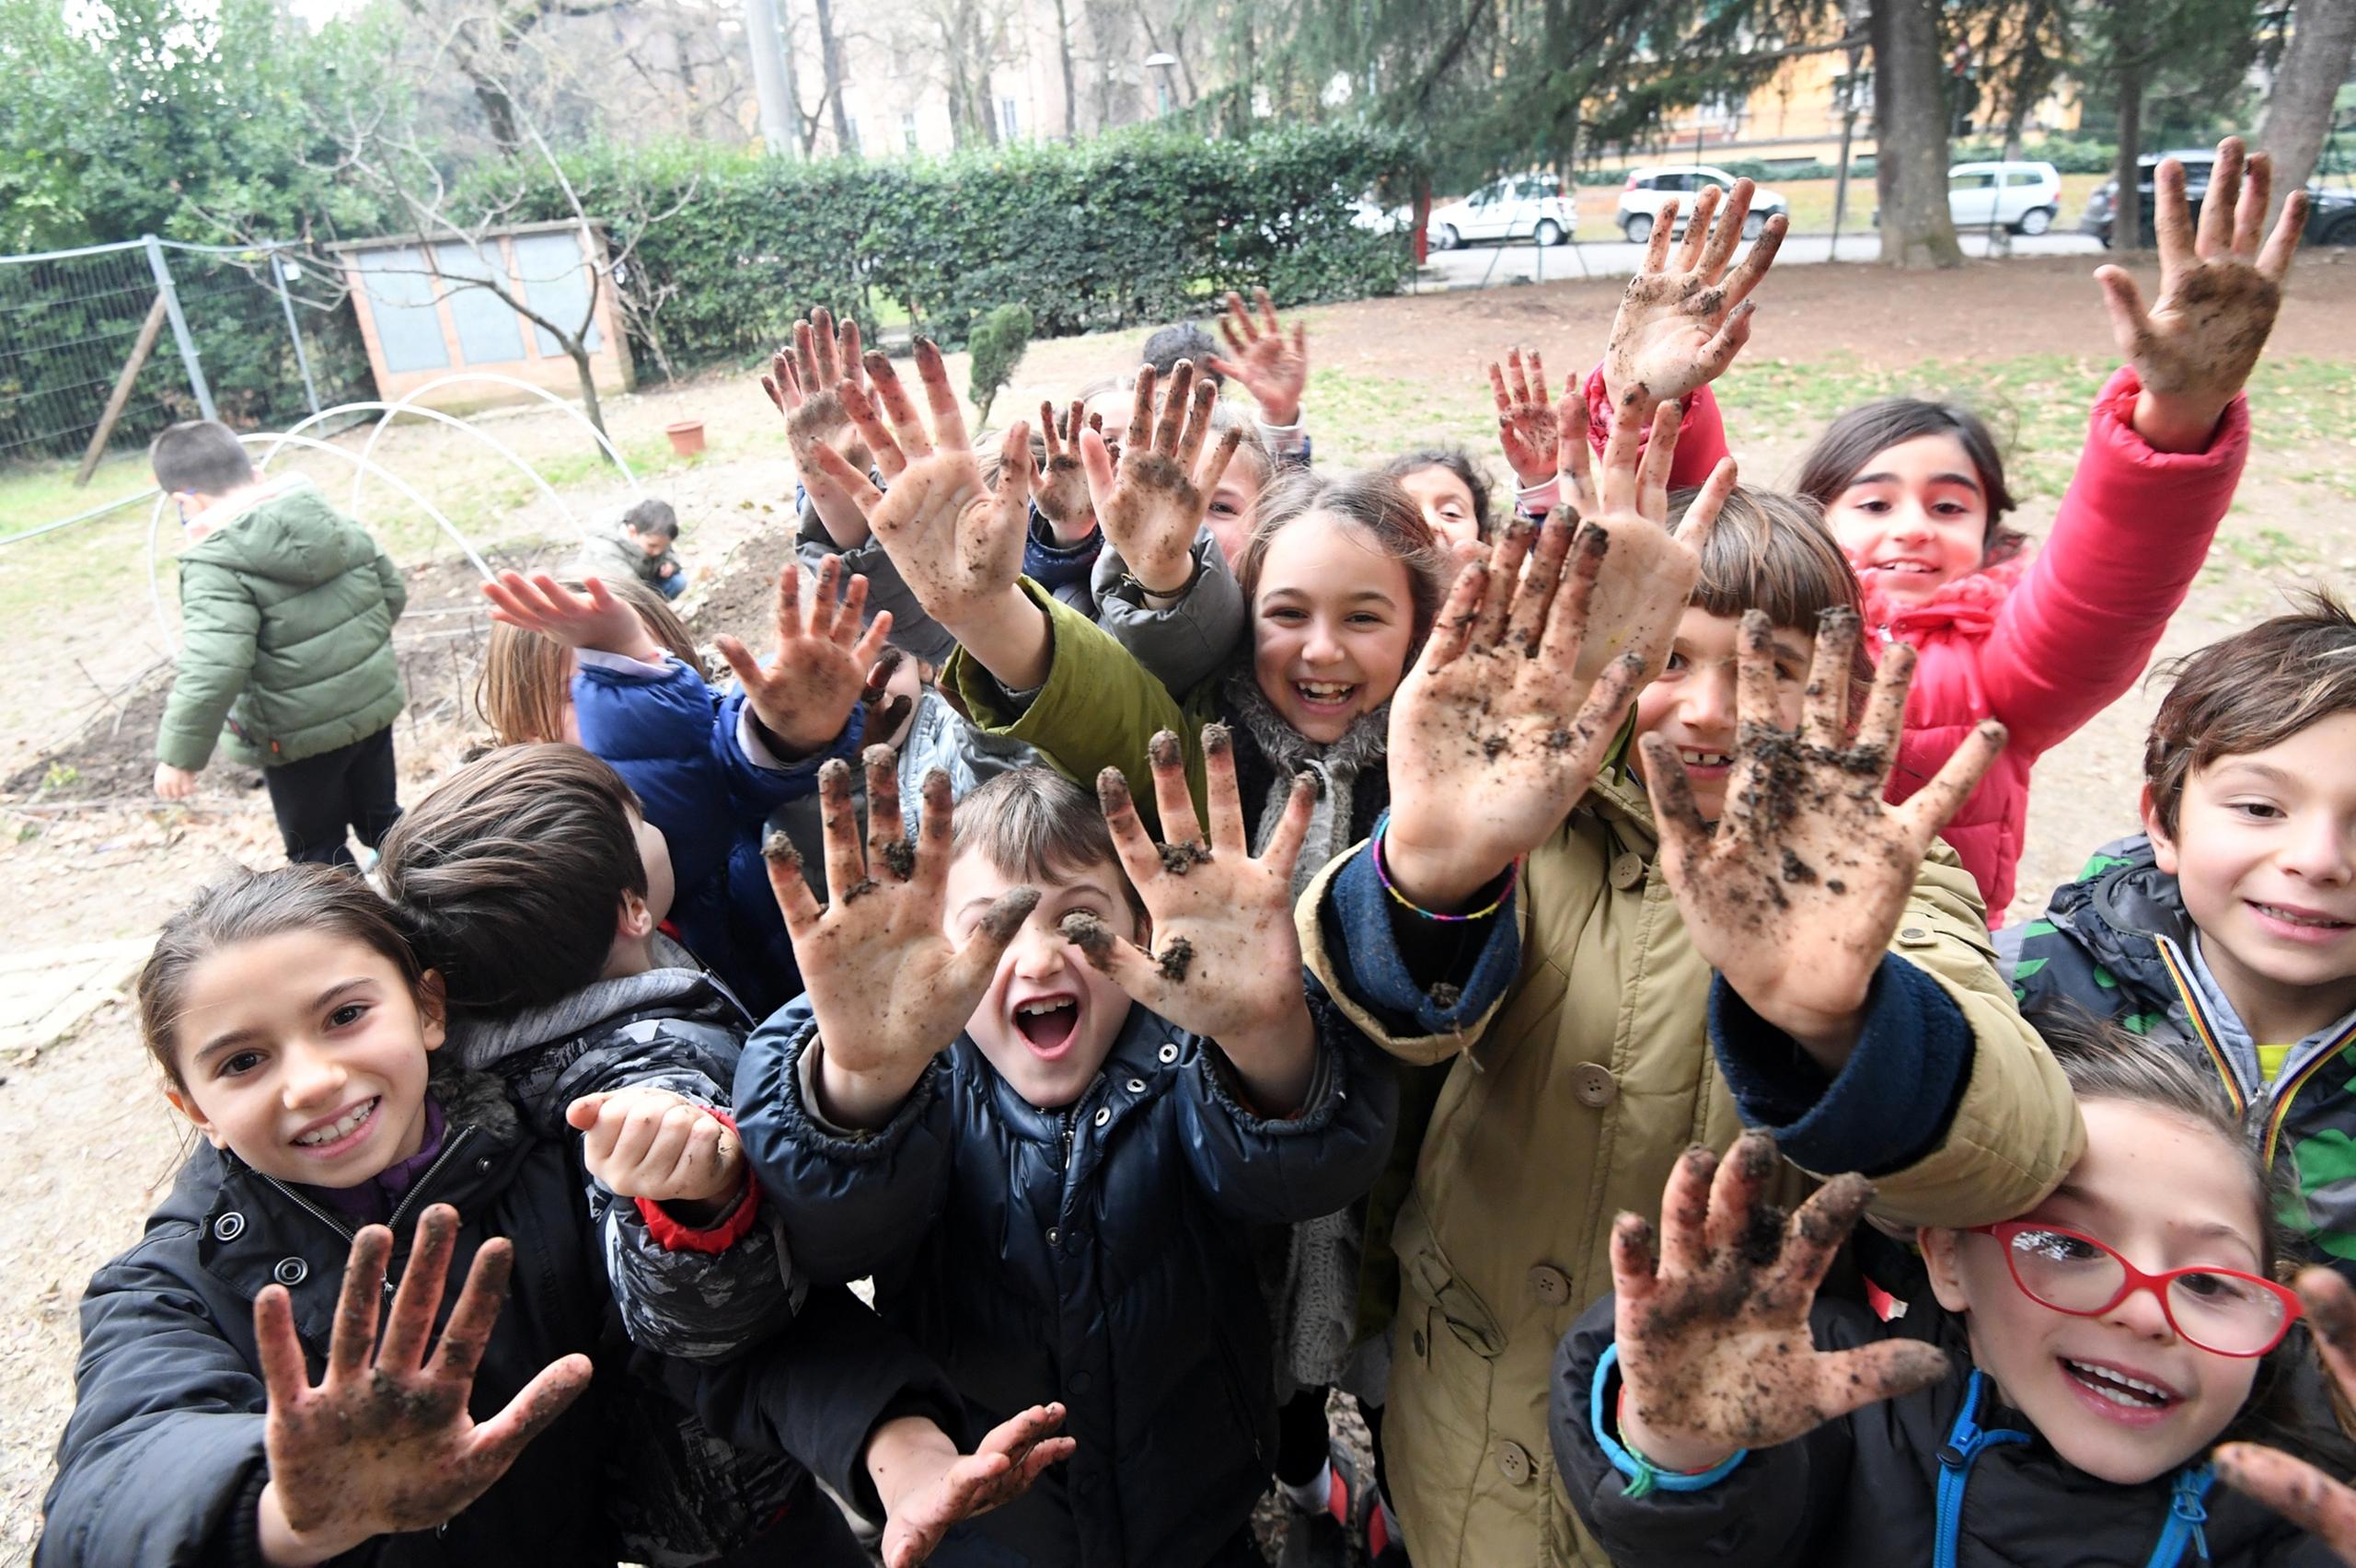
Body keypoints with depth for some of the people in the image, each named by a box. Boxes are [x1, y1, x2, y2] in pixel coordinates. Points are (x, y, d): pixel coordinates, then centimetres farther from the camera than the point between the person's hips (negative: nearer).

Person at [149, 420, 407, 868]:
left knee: (317, 851, 13)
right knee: (381, 817, 25)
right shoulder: (333, 521, -2)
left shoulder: (216, 565, -21)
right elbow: (393, 590, 9)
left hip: (301, 733, -6)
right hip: (374, 701, 7)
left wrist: (179, 753, -22)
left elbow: (213, 667, -31)